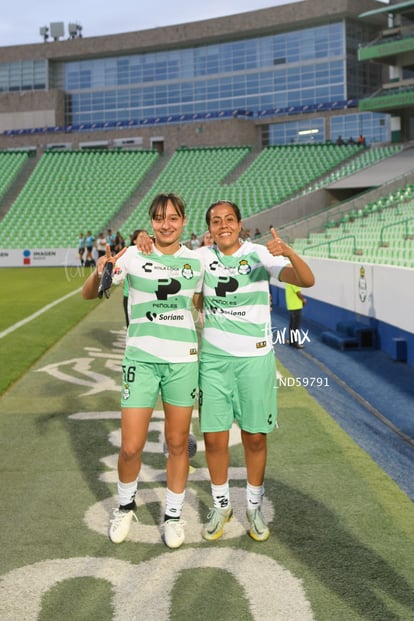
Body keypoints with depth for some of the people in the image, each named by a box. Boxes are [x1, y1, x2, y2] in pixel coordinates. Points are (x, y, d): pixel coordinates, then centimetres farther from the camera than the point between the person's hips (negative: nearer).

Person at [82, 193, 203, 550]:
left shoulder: (195, 260, 4)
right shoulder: (134, 255, -4)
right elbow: (88, 295, -6)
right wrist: (100, 272, -26)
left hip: (183, 359, 2)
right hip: (141, 357, -2)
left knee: (178, 443, 8)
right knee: (131, 447, -2)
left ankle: (174, 514, 27)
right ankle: (126, 505, 27)